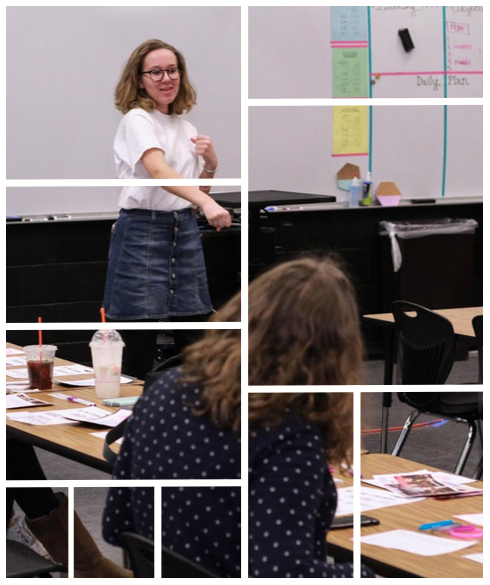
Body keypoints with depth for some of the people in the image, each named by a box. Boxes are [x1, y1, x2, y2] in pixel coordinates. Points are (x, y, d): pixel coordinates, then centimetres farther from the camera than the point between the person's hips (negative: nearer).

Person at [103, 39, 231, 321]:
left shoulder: (187, 127, 14)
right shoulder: (137, 119, -7)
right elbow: (158, 170, -26)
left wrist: (211, 165, -2)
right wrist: (208, 203, -40)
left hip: (185, 230, 7)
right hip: (143, 228, -7)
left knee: (193, 318, 4)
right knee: (142, 318, -8)